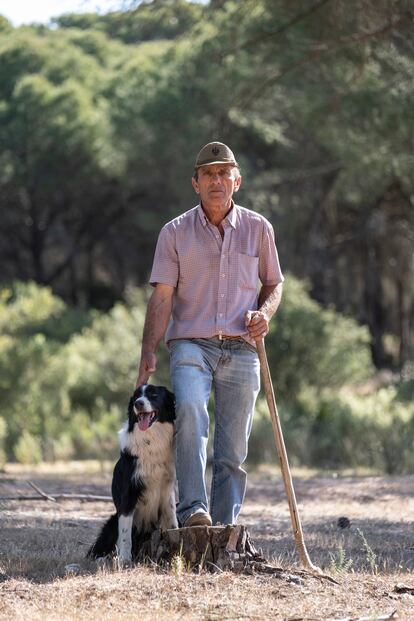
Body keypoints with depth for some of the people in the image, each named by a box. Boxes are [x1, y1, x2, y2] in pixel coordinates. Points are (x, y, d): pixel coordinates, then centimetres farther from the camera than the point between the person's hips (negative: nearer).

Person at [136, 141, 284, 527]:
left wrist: (265, 312, -2)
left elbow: (274, 283, 21)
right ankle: (193, 510, -38)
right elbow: (162, 297, 1)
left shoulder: (258, 229, 10)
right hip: (190, 346, -2)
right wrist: (149, 351, -11)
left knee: (232, 453, 0)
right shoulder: (175, 232, 5)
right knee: (190, 410, -31)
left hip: (241, 351, 2)